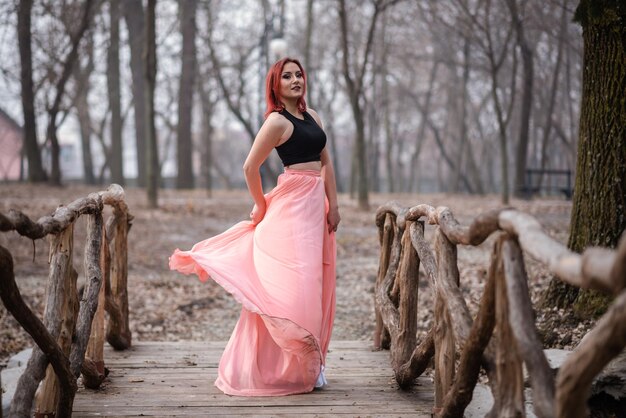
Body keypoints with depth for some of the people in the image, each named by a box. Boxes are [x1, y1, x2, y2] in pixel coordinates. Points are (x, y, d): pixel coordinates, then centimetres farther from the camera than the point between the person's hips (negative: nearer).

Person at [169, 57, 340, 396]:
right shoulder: (277, 121, -9)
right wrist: (261, 206, 0)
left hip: (316, 205, 8)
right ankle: (297, 367, -1)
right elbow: (250, 167, -10)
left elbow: (326, 162, 16)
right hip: (293, 205, -8)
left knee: (314, 286, 11)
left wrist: (333, 204, 8)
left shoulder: (312, 116, 14)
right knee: (291, 285, -8)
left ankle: (310, 361, 19)